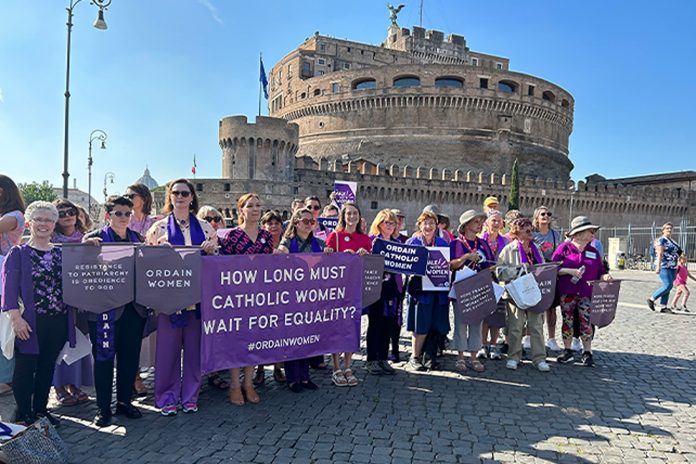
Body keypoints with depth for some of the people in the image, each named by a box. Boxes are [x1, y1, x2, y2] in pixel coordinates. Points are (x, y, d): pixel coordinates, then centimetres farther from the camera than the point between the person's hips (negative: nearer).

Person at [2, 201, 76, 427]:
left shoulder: (62, 253, 11)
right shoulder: (18, 253, -1)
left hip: (58, 321, 4)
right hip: (30, 322, -4)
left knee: (47, 368, 13)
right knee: (25, 369, 5)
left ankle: (41, 410, 26)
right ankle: (23, 415, 19)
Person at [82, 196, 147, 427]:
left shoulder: (138, 238, 12)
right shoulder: (94, 238, 0)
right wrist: (88, 244, -21)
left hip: (134, 307, 4)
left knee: (130, 356, 11)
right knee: (104, 358, 3)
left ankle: (124, 401, 26)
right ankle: (103, 408, 16)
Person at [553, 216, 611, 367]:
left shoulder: (593, 252, 12)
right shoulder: (564, 248, 0)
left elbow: (599, 272, 13)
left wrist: (605, 276, -8)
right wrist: (569, 271, -17)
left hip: (587, 293, 2)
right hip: (567, 292, -2)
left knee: (586, 322, -1)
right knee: (567, 320, 7)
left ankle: (587, 353, 11)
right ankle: (567, 351, 19)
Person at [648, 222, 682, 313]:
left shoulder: (672, 241, 19)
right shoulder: (661, 240, -8)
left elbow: (675, 253, 21)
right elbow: (659, 254, -17)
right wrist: (658, 267, -25)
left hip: (672, 267, 8)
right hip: (664, 266, -8)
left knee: (668, 287, 4)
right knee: (668, 286, -16)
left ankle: (663, 307, 5)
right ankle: (651, 299, -4)